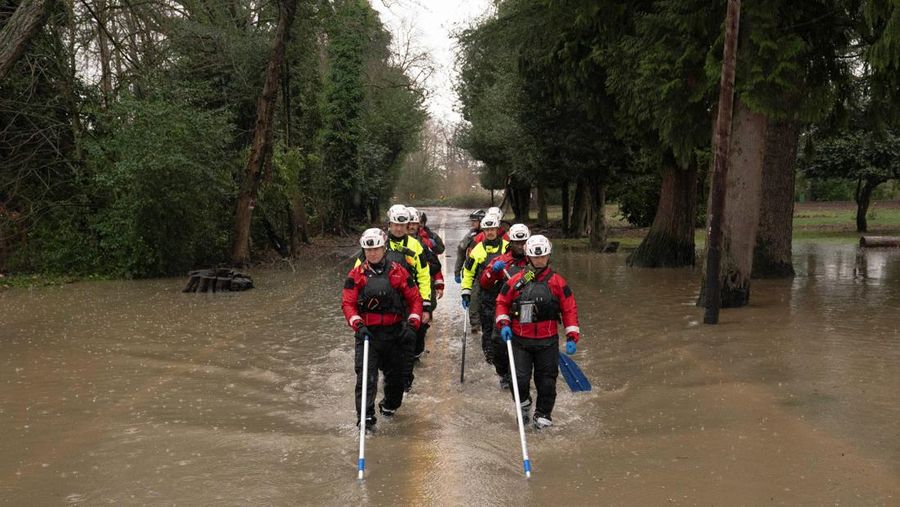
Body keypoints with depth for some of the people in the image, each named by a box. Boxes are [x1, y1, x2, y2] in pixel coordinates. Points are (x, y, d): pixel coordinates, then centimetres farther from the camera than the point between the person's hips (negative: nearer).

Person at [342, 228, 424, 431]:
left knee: (395, 374, 13)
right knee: (366, 375, -13)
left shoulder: (398, 272, 1)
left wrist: (412, 324, -6)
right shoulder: (356, 275, 0)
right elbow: (348, 303, -3)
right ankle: (366, 416, -13)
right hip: (367, 332, -1)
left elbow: (415, 299, 4)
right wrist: (358, 325, -18)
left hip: (394, 332, 1)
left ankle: (389, 406, 39)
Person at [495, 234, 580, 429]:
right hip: (520, 340, 0)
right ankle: (524, 403, 25)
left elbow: (570, 309, 4)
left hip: (547, 341, 0)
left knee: (546, 380, 6)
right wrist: (504, 324, -2)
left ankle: (543, 414, 24)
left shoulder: (557, 282, 1)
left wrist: (572, 337, -1)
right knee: (520, 378, -5)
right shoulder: (516, 281, 1)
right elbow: (502, 302, 12)